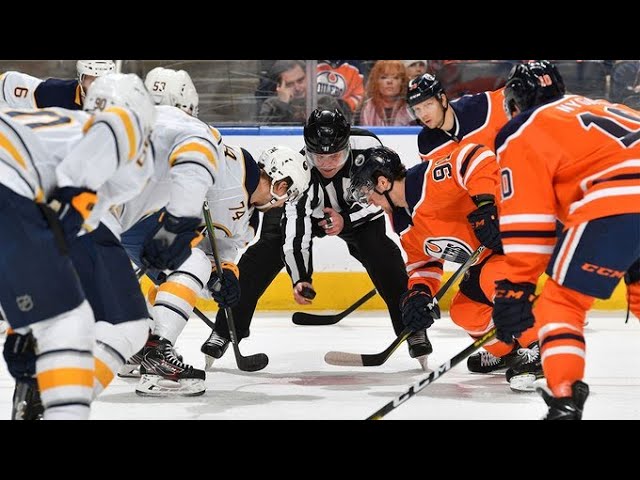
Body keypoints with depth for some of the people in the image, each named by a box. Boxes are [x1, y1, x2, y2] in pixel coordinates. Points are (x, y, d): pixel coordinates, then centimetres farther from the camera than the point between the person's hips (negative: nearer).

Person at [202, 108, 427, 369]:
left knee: (381, 254, -21)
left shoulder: (368, 147, -33)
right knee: (264, 253, -18)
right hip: (301, 209, -1)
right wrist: (300, 277, -41)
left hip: (355, 210, 1)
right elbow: (295, 232, -35)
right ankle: (225, 331, -8)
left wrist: (346, 220, -29)